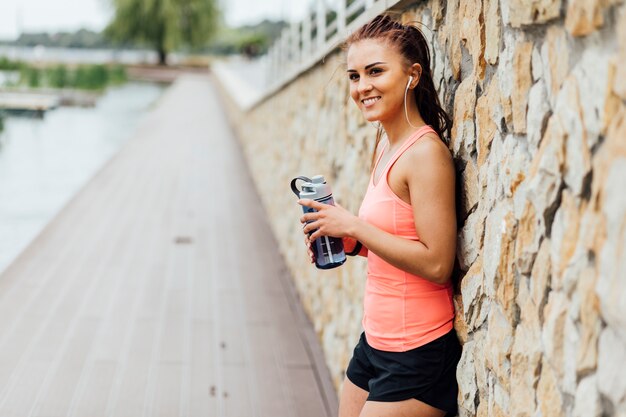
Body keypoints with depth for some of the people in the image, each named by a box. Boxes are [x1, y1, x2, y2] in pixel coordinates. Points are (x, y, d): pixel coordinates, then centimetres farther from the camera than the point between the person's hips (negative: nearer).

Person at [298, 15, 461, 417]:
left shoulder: (426, 153, -18)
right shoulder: (386, 146, 8)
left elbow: (436, 263, -22)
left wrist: (354, 226, -17)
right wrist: (348, 243, 1)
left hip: (416, 354, -8)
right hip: (376, 341, 8)